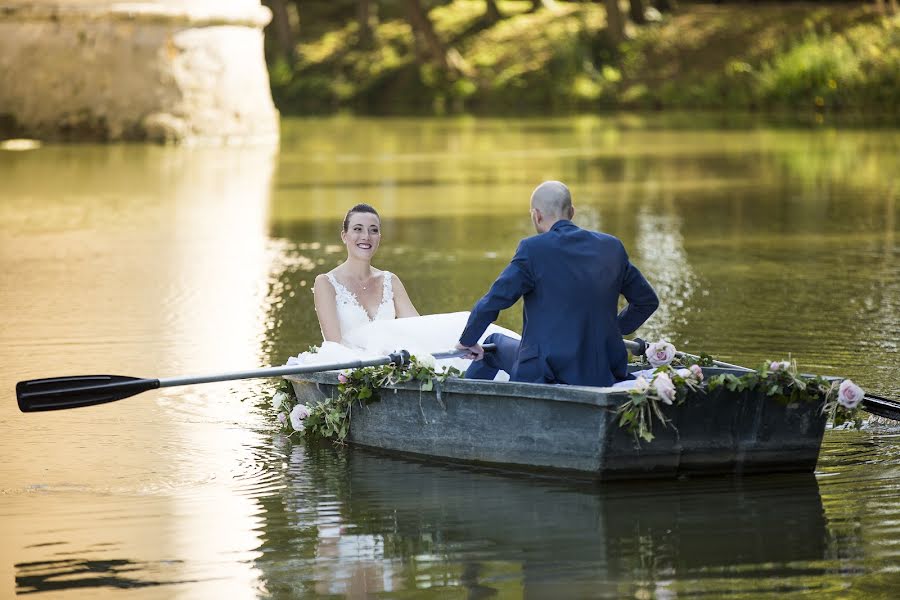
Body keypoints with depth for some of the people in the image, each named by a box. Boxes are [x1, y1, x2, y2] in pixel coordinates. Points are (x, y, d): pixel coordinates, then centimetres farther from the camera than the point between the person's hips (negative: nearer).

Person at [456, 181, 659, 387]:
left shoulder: (533, 249, -11)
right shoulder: (612, 246, 5)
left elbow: (491, 303, -10)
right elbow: (647, 300, 15)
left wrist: (468, 341, 7)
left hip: (548, 374, -5)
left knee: (493, 344, 27)